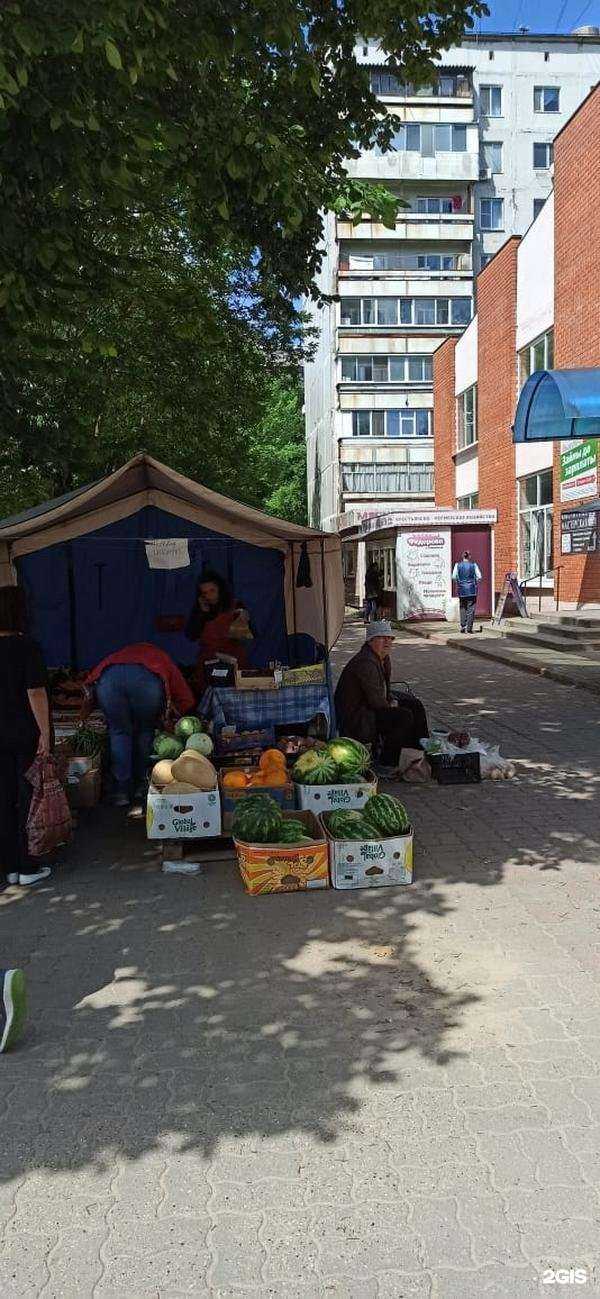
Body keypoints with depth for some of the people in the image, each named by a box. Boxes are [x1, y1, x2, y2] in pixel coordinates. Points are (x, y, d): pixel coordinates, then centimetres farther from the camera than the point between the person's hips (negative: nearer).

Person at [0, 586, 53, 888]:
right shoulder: (26, 646, -14)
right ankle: (27, 868, 11)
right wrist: (45, 732, -13)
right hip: (25, 735, -5)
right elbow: (36, 693, -17)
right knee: (29, 799, 6)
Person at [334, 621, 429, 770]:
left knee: (415, 704, 13)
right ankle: (386, 763, -12)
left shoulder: (384, 659, 8)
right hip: (354, 720, -11)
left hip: (369, 708, 11)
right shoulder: (365, 663, -25)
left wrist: (393, 700, 3)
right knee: (404, 716, -24)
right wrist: (391, 706, -7)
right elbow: (376, 701, -26)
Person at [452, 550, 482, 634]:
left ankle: (463, 625, 5)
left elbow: (454, 577, -8)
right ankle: (469, 629, 1)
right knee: (471, 609, 3)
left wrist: (458, 583, 9)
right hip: (472, 590, -1)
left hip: (461, 589, 1)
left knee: (462, 607, 16)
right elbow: (479, 577, -6)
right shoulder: (473, 565, -3)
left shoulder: (458, 565, -1)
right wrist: (475, 582, 12)